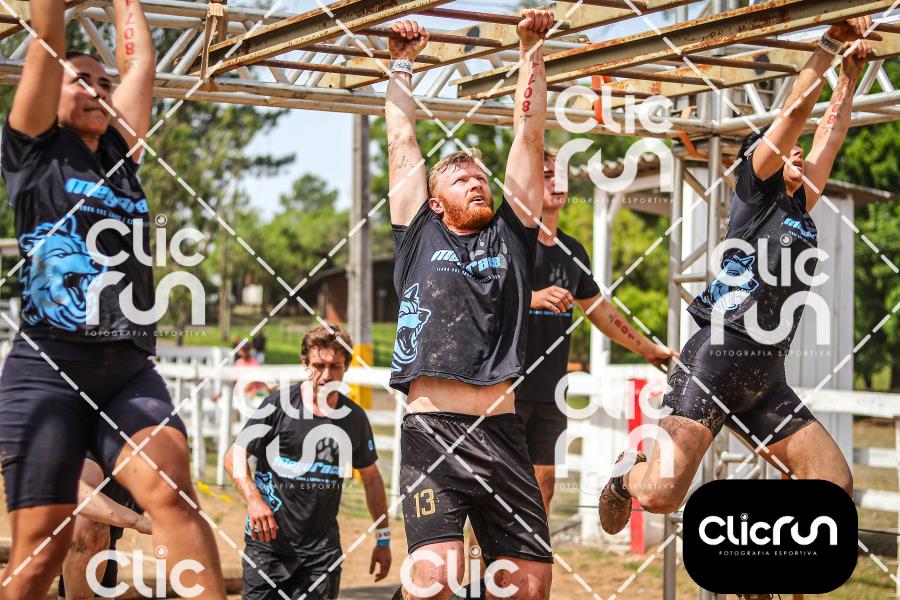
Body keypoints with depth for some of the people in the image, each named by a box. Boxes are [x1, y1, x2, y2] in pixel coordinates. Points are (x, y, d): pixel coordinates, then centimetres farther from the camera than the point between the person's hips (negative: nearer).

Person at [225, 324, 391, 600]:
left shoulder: (354, 417, 6)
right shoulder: (280, 406, -5)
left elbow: (371, 478, 17)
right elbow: (235, 456, -4)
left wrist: (383, 539, 17)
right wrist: (253, 499, -22)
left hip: (323, 547, 3)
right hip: (269, 541, -3)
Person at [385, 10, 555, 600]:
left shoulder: (511, 236, 18)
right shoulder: (421, 237, 14)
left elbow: (529, 134, 19)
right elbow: (402, 139, 18)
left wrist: (532, 48, 20)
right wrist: (402, 63, 26)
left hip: (502, 434, 3)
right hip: (431, 433, -3)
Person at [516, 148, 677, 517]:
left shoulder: (573, 251, 15)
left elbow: (599, 310, 26)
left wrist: (648, 349, 29)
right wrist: (534, 298, -30)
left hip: (550, 391, 7)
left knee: (544, 480, 7)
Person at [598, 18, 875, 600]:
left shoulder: (799, 207, 20)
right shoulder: (757, 189, 2)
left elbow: (831, 132, 25)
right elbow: (796, 109, -3)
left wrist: (852, 73, 24)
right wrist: (834, 40, 1)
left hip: (765, 376, 8)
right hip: (717, 358, -7)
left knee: (834, 483, -3)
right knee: (662, 494, -18)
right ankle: (629, 473, 20)